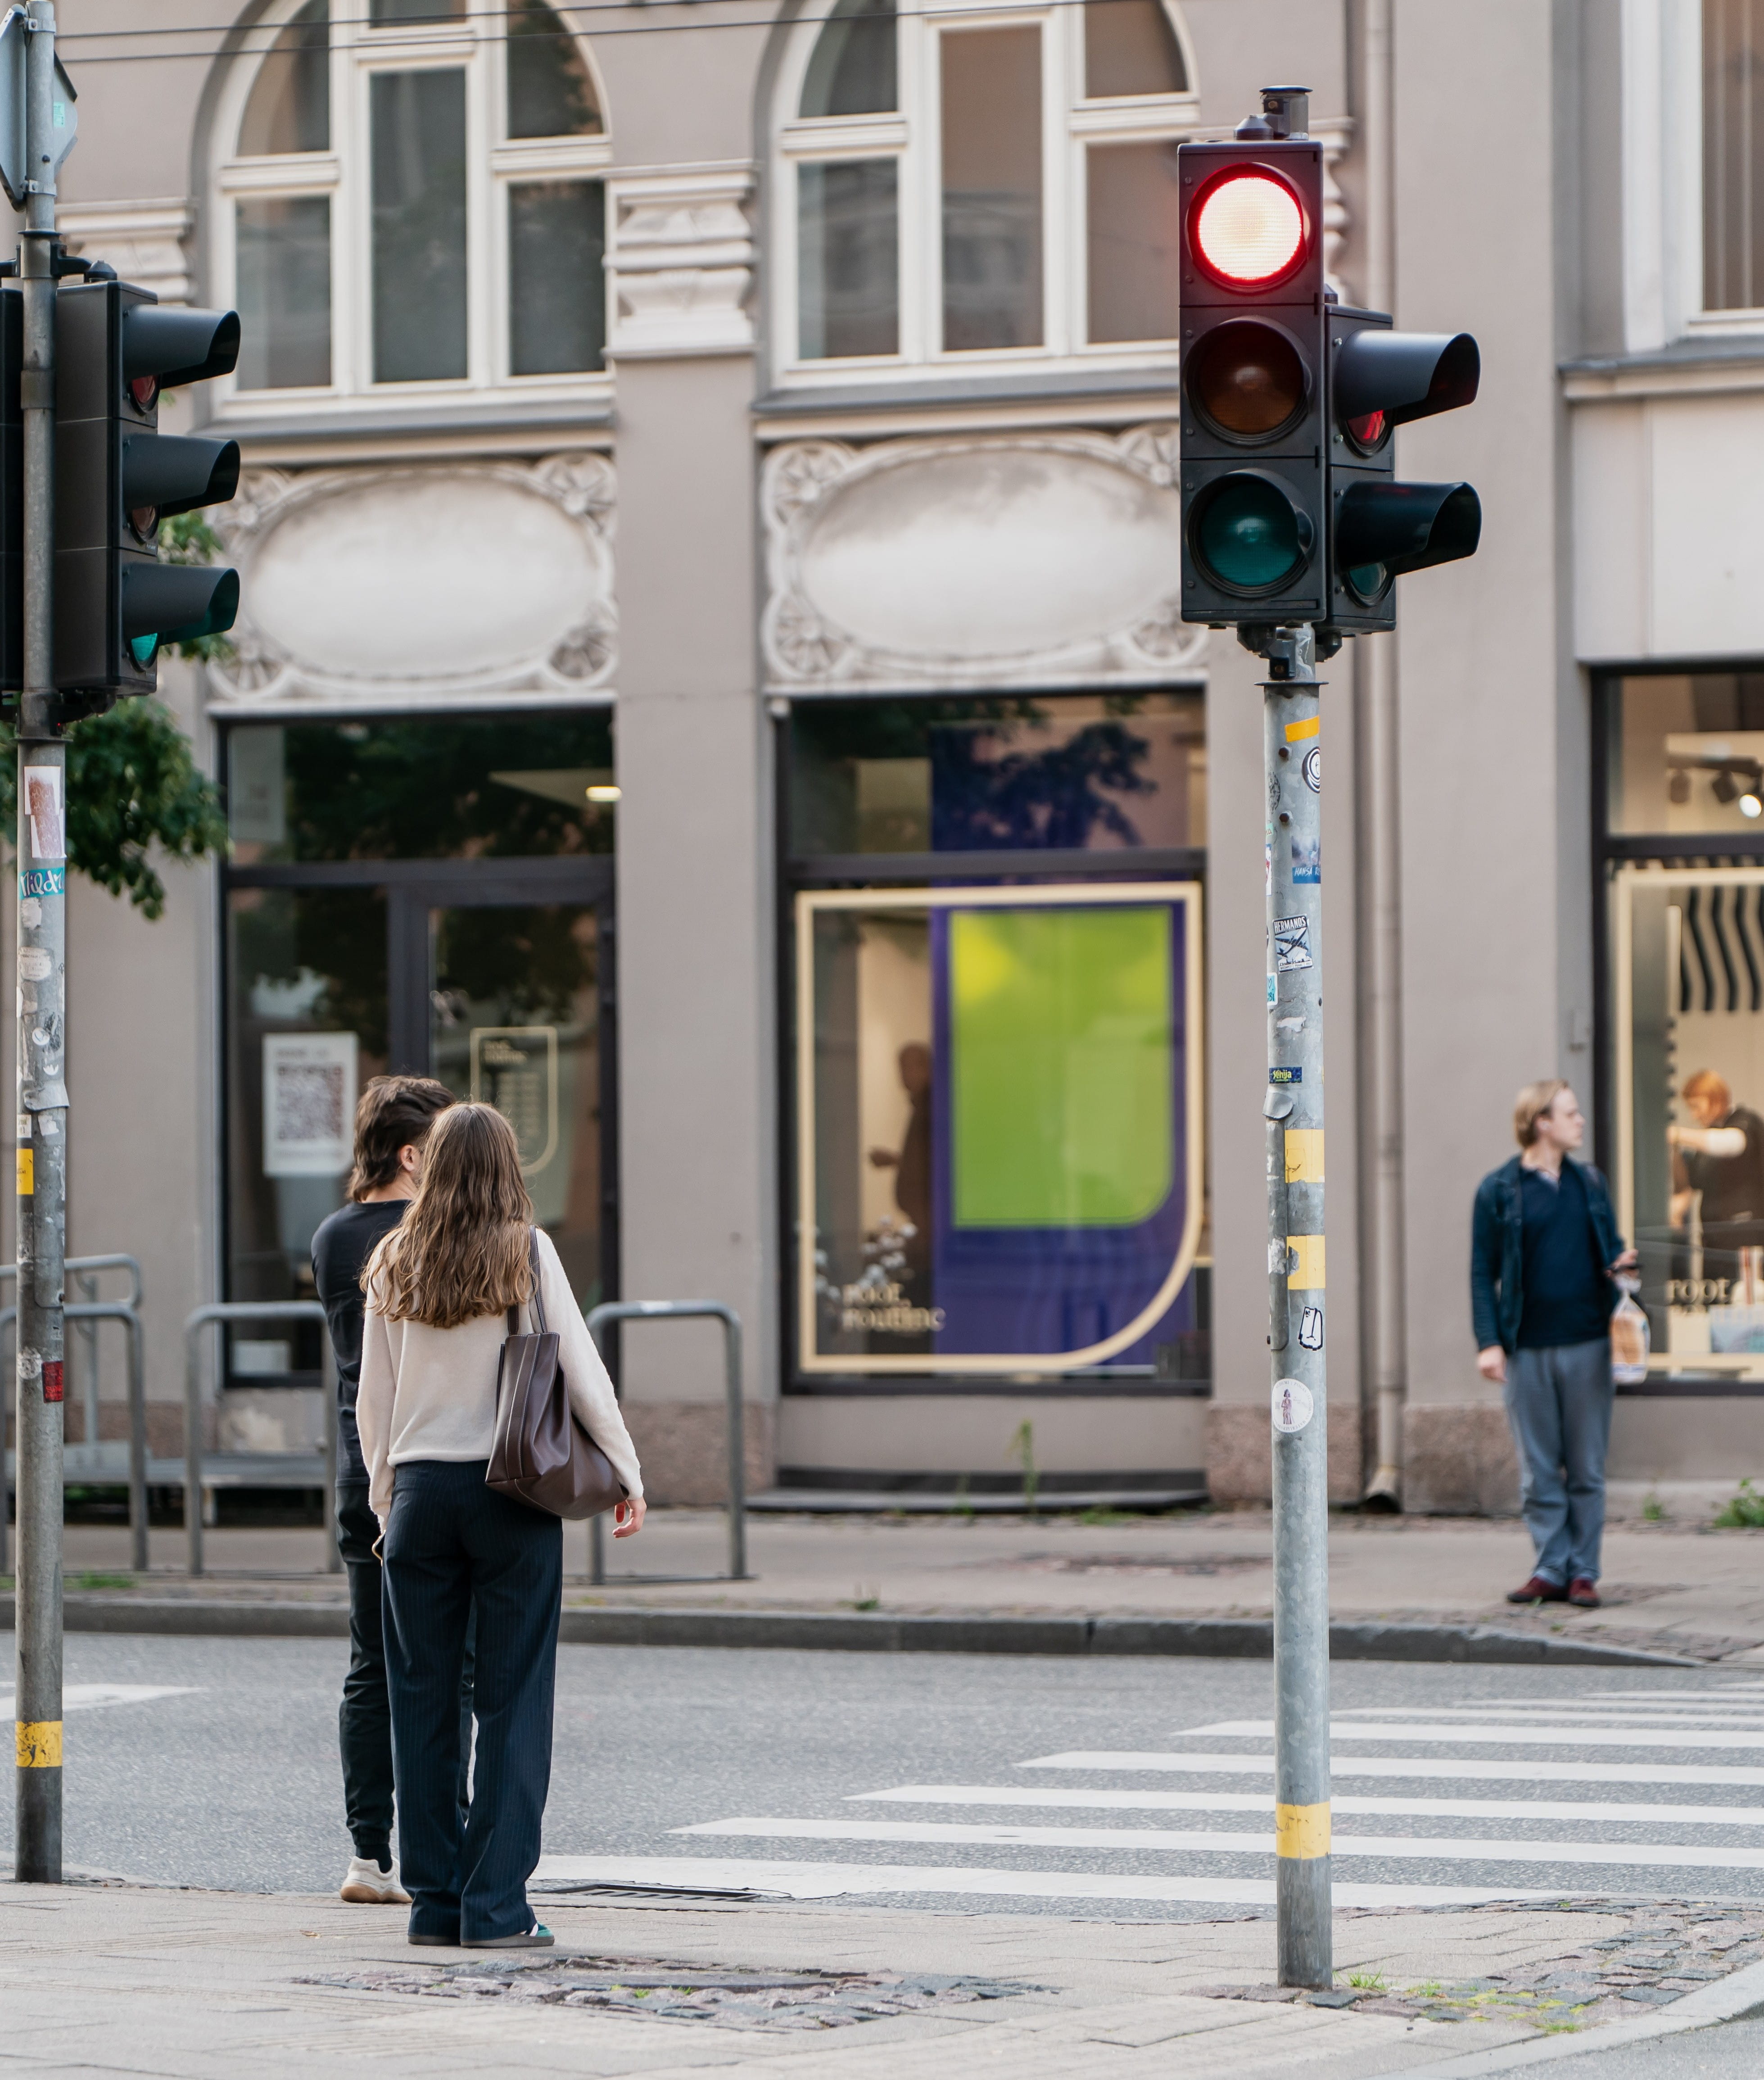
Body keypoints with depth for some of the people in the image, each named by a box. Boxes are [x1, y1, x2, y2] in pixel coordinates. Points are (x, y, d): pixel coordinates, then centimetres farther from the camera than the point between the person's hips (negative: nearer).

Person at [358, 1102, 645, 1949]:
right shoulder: (526, 1252, -4)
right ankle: (495, 1905, -3)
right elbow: (582, 1374, -4)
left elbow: (373, 1400, 9)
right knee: (512, 1702, 0)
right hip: (512, 1495, -3)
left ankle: (434, 1898, 10)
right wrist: (627, 1476, 5)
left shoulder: (393, 1265, 5)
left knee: (422, 1702, 8)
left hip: (419, 1490, 3)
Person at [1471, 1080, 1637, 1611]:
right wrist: (1488, 1342, -9)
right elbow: (1483, 1273, 0)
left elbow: (1611, 1249, 19)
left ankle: (1583, 1571, 9)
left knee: (1587, 1468, 4)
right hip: (1528, 1349, -2)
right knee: (1539, 1471, 2)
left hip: (1587, 1346, 2)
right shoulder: (1498, 1191, 0)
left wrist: (1620, 1264, -5)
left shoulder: (1590, 1183, 11)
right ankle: (1551, 1568, 9)